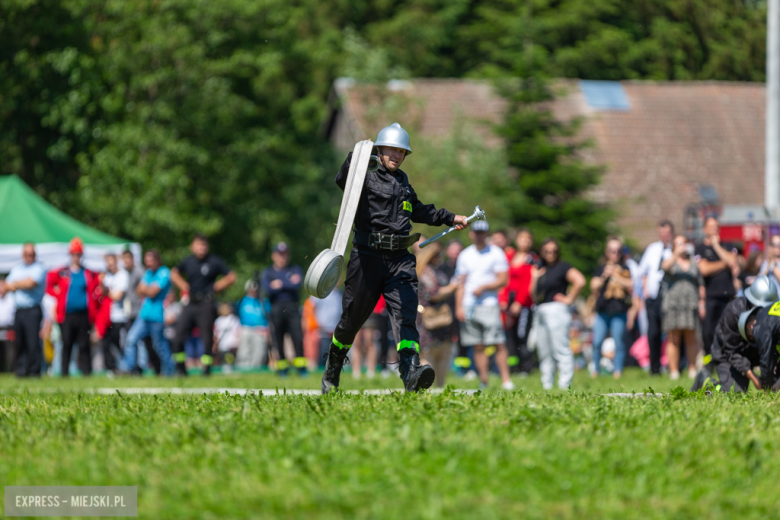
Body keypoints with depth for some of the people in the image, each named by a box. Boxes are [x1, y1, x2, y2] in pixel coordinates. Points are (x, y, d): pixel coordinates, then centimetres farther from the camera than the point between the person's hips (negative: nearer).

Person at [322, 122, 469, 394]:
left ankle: (411, 372, -31)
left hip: (399, 259, 5)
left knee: (405, 315, -14)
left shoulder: (402, 181, 21)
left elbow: (418, 210, 39)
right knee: (353, 317, 6)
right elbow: (343, 180, -26)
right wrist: (356, 156, -43)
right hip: (367, 257, -5)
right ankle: (332, 369, 29)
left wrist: (450, 218, 44)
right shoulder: (366, 177, -1)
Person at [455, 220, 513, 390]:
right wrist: (459, 307, 4)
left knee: (499, 343, -11)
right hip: (469, 306, 3)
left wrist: (483, 287, -13)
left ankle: (505, 380, -10)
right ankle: (483, 381, 3)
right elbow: (461, 283, 13)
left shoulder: (496, 253, 4)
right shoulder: (465, 255, 14)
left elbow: (503, 280, -2)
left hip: (489, 304, -3)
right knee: (478, 346, 2)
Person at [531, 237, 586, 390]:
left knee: (561, 349, -10)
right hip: (541, 311, 9)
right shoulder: (541, 269, 18)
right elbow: (533, 292, 17)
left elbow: (580, 281, -19)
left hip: (556, 310, -8)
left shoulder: (562, 267, -6)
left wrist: (569, 299, -13)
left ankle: (565, 385, -12)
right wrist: (535, 278, 1)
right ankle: (546, 385, 14)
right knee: (544, 351, 9)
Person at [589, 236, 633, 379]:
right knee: (597, 341, -5)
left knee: (619, 342, -2)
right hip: (603, 310, 1)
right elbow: (594, 288, 7)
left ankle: (618, 370, 5)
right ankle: (595, 369, 7)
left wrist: (616, 276, -6)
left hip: (619, 310, -1)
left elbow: (630, 287, 1)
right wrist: (605, 276, -5)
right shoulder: (601, 268, 13)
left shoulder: (625, 269, 9)